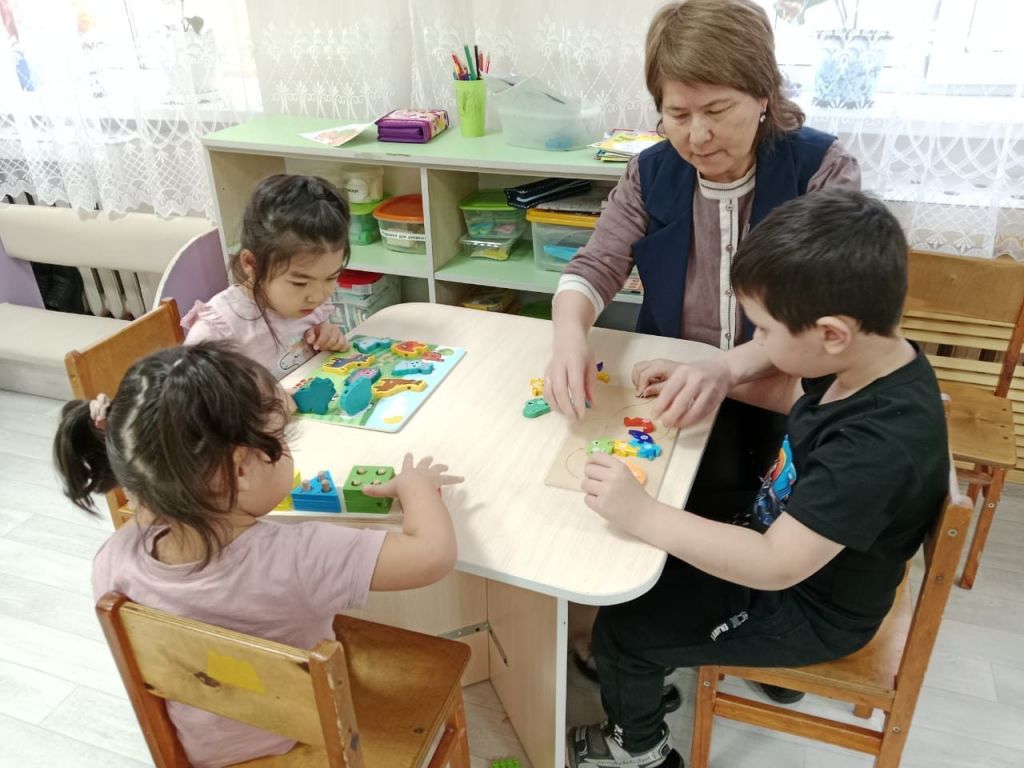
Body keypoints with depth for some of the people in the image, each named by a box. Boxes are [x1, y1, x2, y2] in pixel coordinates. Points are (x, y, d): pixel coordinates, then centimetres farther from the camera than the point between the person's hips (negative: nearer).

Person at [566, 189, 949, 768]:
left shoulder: (880, 444, -39)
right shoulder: (873, 359, -13)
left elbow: (777, 566, -39)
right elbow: (790, 394, 9)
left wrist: (642, 513, -41)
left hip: (809, 609, -8)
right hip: (786, 543, 8)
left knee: (621, 628, 0)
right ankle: (652, 670, 41)